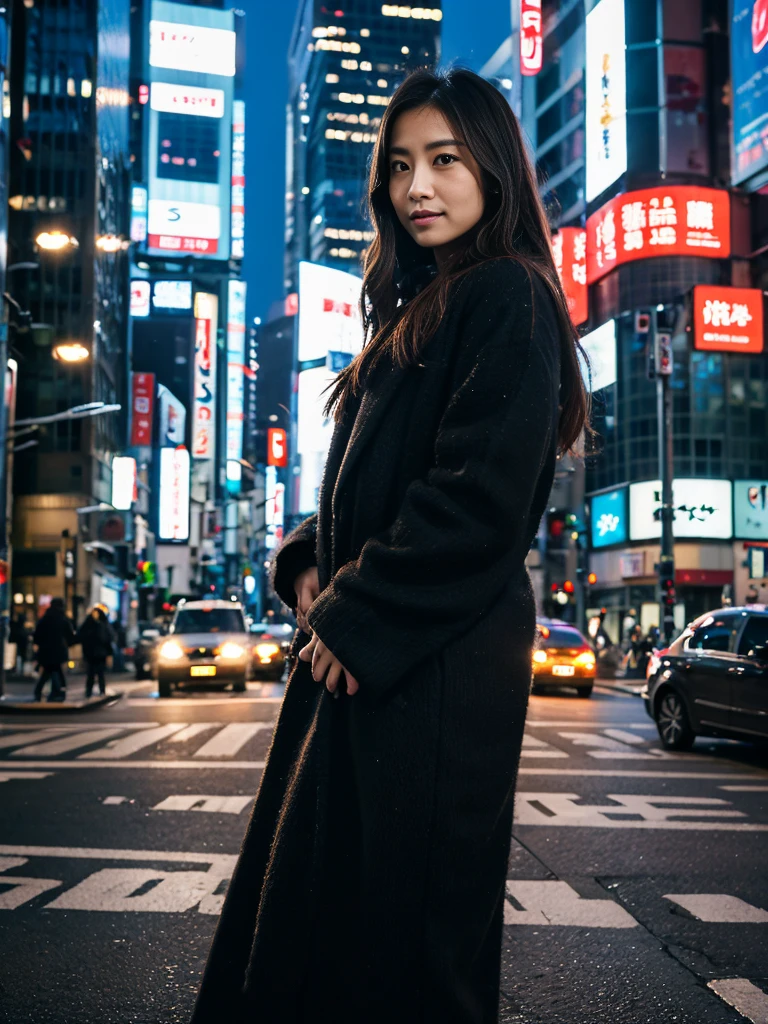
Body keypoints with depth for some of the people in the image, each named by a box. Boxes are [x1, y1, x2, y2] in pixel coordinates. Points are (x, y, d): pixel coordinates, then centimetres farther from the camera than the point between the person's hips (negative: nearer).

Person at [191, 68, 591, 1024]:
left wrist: (361, 616, -15)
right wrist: (311, 562, 4)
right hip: (360, 655, 9)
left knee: (401, 919, 1)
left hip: (436, 669, -9)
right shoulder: (419, 309, 19)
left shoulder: (506, 297, -8)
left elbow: (483, 494, -19)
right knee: (313, 899, 15)